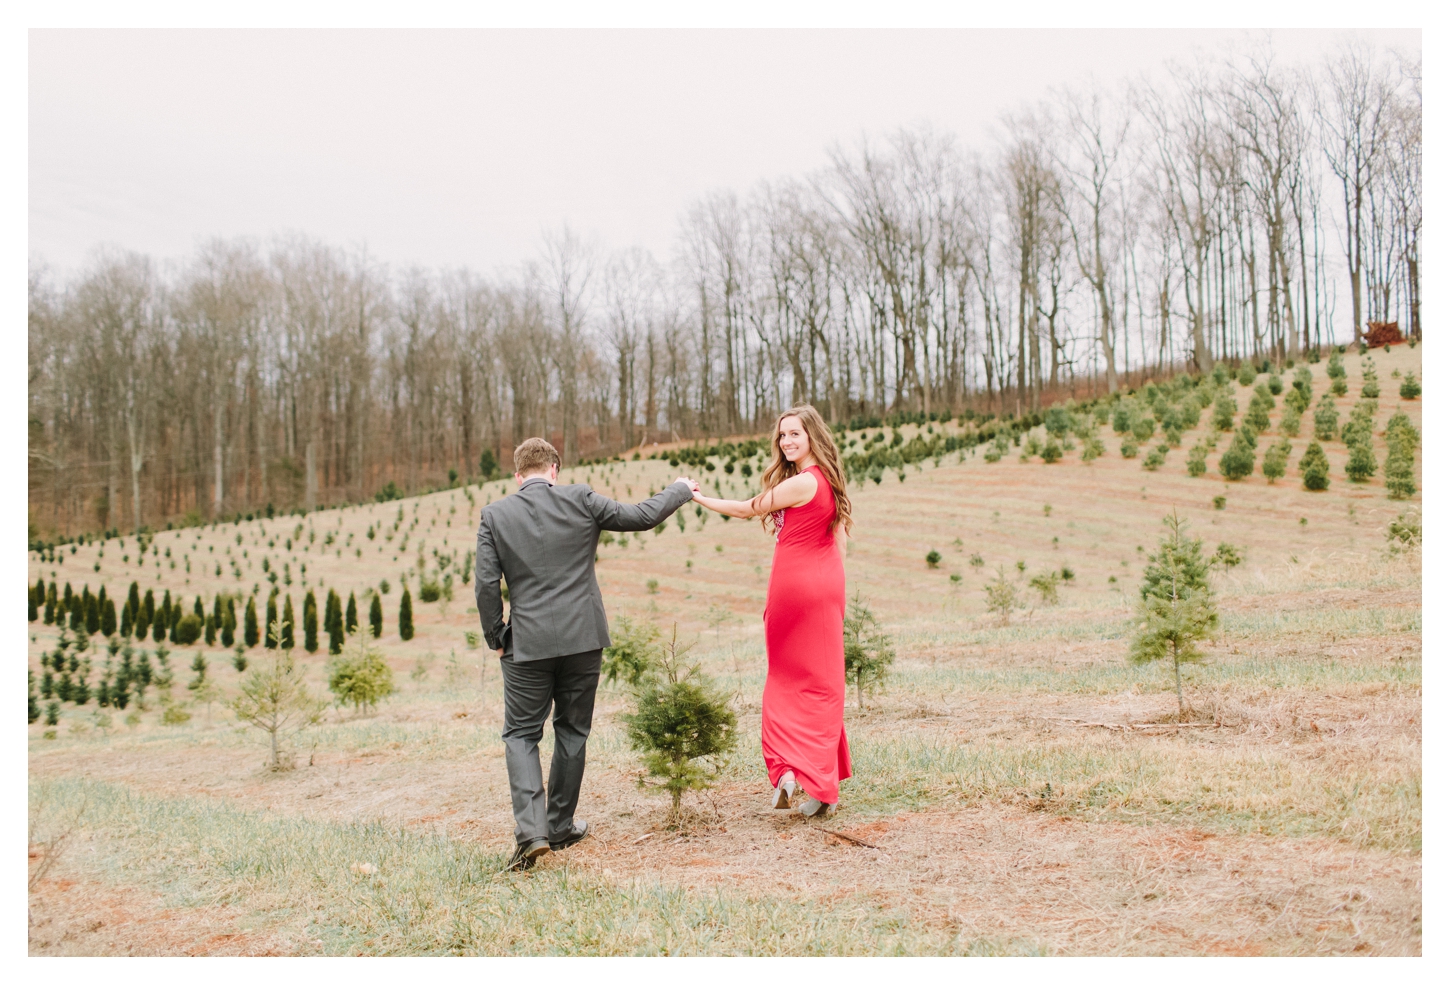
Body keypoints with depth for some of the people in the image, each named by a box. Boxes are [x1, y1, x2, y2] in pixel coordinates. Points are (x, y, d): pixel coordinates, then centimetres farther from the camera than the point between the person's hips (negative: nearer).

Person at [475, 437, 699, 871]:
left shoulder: (494, 515, -2)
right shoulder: (580, 500, -3)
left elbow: (486, 585, -6)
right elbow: (642, 516, 2)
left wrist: (496, 639, 7)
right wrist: (680, 490, 20)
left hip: (528, 642, -1)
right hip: (582, 638, 1)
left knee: (521, 734, 9)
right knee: (572, 731, 15)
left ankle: (531, 830, -7)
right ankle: (560, 826, 24)